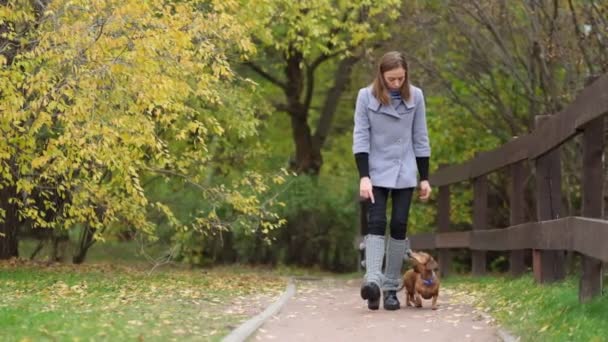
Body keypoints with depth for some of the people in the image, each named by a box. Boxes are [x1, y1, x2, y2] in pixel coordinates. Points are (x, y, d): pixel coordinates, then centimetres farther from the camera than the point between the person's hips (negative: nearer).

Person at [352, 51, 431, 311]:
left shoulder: (415, 96, 0)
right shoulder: (366, 96, -6)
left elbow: (420, 138, 5)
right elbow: (360, 137, -7)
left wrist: (424, 177, 4)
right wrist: (363, 176, -14)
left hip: (404, 172, 2)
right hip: (377, 172, -2)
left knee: (399, 225, -1)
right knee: (376, 222, -14)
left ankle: (391, 287, 3)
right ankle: (373, 280, -26)